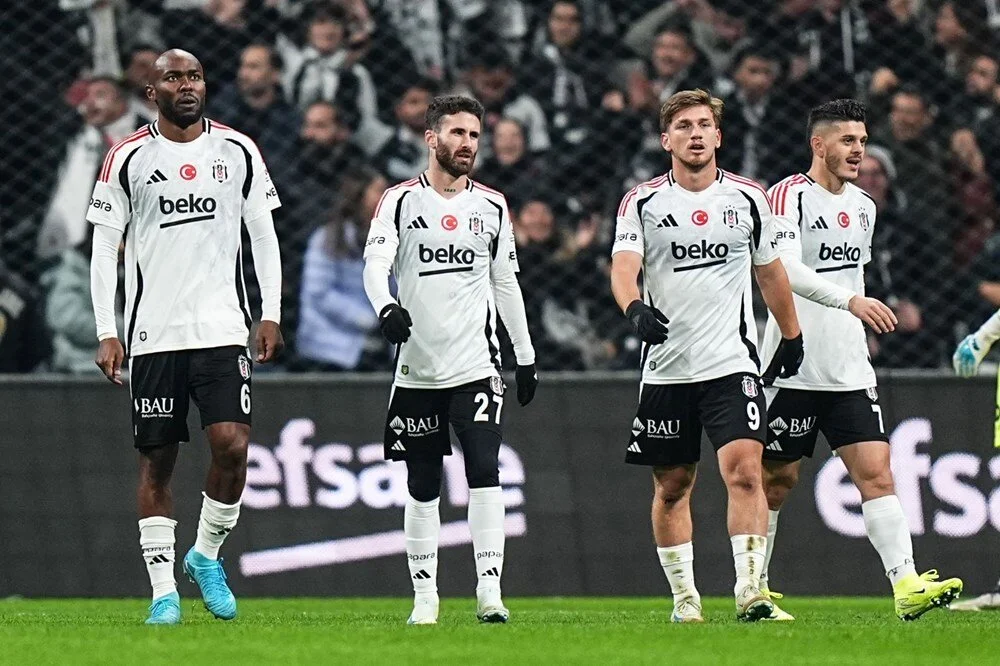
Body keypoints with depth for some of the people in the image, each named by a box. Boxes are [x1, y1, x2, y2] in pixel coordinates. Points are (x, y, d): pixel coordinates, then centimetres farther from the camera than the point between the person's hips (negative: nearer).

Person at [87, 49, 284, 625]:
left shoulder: (238, 151, 6)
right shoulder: (129, 158, 1)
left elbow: (263, 233, 11)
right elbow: (105, 248, 3)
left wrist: (271, 314, 3)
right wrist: (107, 332, -4)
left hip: (222, 328, 1)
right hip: (153, 334, -1)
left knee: (232, 444, -13)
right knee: (157, 462, 2)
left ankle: (207, 555, 10)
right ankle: (163, 589, 8)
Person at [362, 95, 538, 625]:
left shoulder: (492, 207, 10)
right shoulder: (401, 200, 1)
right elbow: (375, 263, -13)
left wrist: (526, 356, 18)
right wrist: (385, 307, -34)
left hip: (476, 364, 1)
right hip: (417, 368, -1)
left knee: (484, 472, -14)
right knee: (422, 488, 6)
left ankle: (489, 591, -16)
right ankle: (424, 597, 14)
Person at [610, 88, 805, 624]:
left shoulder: (748, 198, 7)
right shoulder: (642, 202, 1)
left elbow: (770, 272, 20)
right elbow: (623, 267, -14)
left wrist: (792, 339, 26)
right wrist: (635, 308, -35)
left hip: (732, 363, 0)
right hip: (666, 369, 0)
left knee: (744, 469, -17)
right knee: (671, 486, 8)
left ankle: (750, 590, -20)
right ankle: (684, 595, 21)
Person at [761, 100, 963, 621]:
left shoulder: (863, 207, 14)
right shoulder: (789, 196, -10)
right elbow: (786, 268, -25)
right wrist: (850, 301, -37)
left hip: (848, 373, 6)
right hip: (791, 370, -5)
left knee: (876, 472, -8)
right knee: (776, 480, 6)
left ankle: (906, 584, -19)